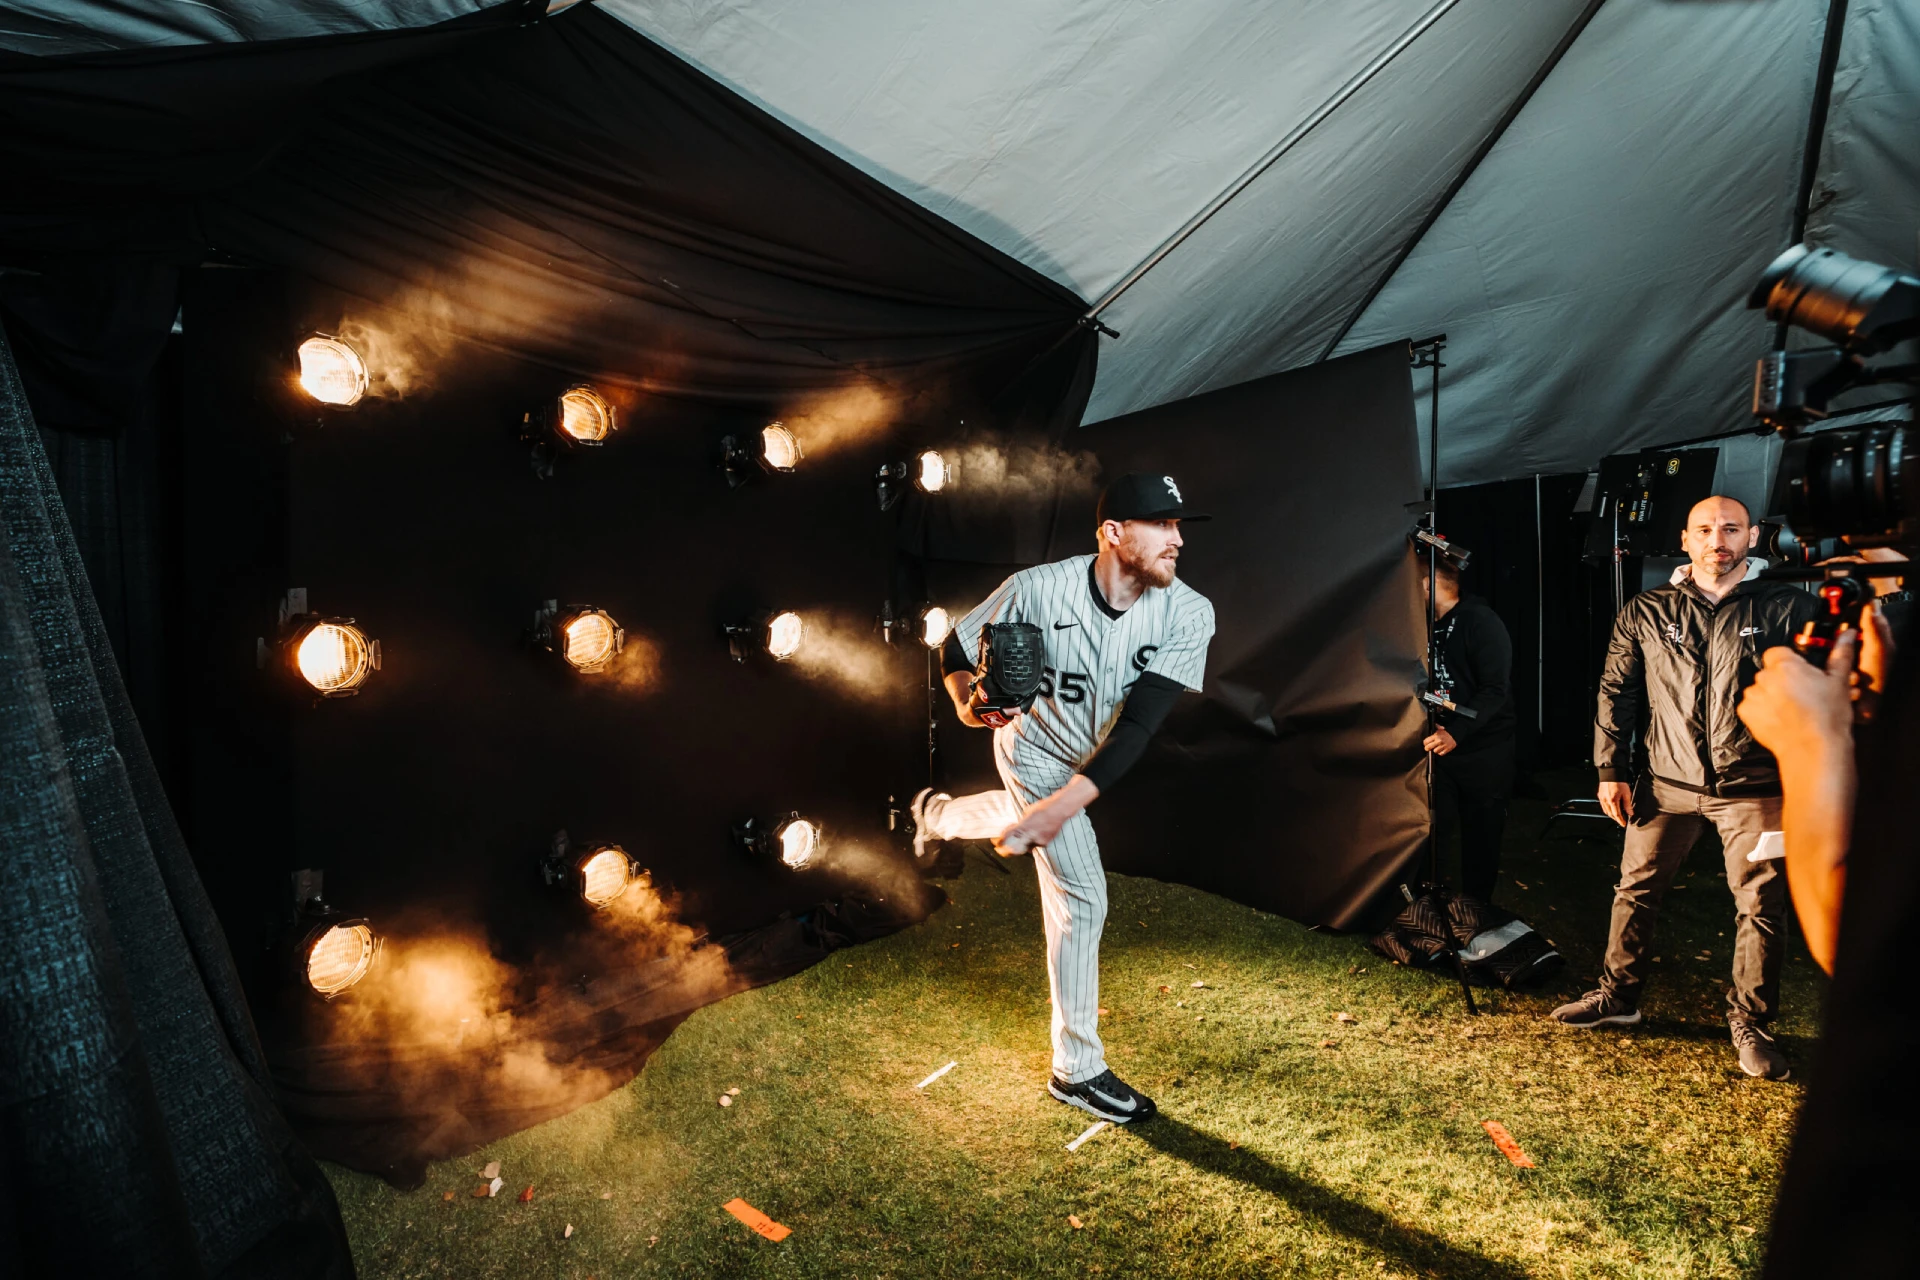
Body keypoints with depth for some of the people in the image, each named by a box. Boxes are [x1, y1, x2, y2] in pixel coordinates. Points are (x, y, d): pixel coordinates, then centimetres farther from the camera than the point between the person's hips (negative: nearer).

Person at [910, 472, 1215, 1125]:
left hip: (1097, 760, 5)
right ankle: (1077, 1070, 10)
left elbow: (1138, 723, -31)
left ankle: (938, 815, 64)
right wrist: (969, 702, -32)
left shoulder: (1187, 613, -26)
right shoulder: (1036, 589, -31)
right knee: (1081, 898, -8)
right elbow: (956, 648, -13)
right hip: (1036, 749, -5)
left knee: (1036, 821, 31)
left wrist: (1070, 800, -39)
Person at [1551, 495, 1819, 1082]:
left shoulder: (1788, 608, 0)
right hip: (1666, 784, 2)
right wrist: (1611, 769, 2)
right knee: (1636, 890, 9)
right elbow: (1616, 692, 7)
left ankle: (1750, 1023, 23)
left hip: (1754, 787, -1)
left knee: (1760, 907, 4)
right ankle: (1617, 995, 26)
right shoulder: (1645, 614, 4)